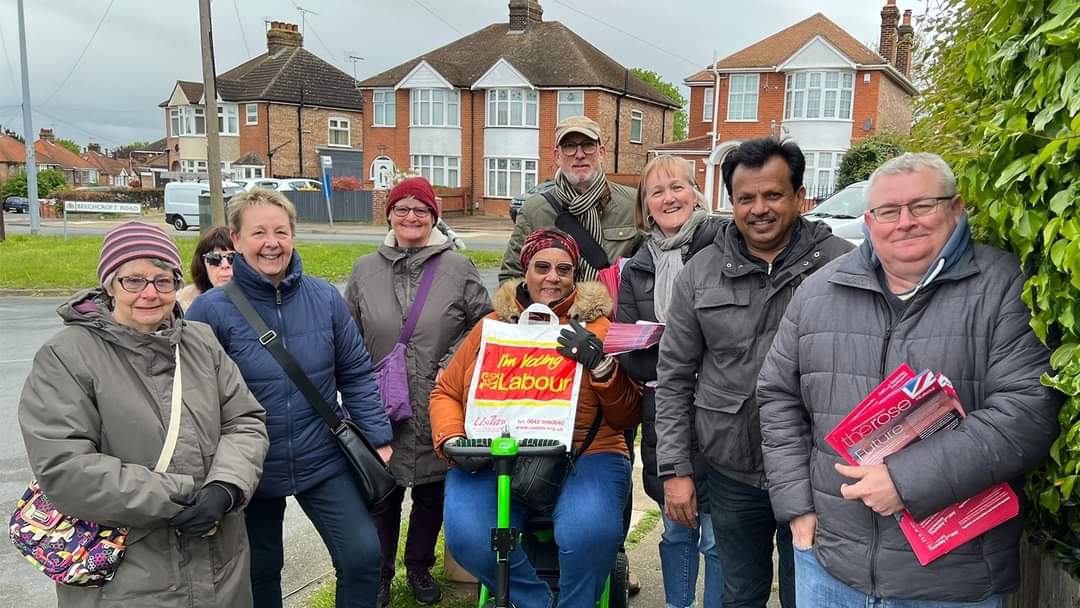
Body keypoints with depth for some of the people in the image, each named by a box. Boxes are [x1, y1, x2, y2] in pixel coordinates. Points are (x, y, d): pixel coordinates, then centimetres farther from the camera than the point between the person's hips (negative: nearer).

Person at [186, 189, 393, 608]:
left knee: (363, 556, -2)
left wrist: (378, 437, -1)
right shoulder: (212, 310, -13)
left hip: (324, 461, 1)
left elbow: (356, 374, 1)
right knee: (258, 572, 17)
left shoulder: (324, 298, -6)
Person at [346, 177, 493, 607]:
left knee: (432, 495, 14)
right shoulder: (365, 271, 5)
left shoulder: (458, 268, -1)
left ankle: (420, 569, 35)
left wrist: (454, 362, -9)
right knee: (382, 497, 11)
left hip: (438, 412, 0)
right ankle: (380, 573, 31)